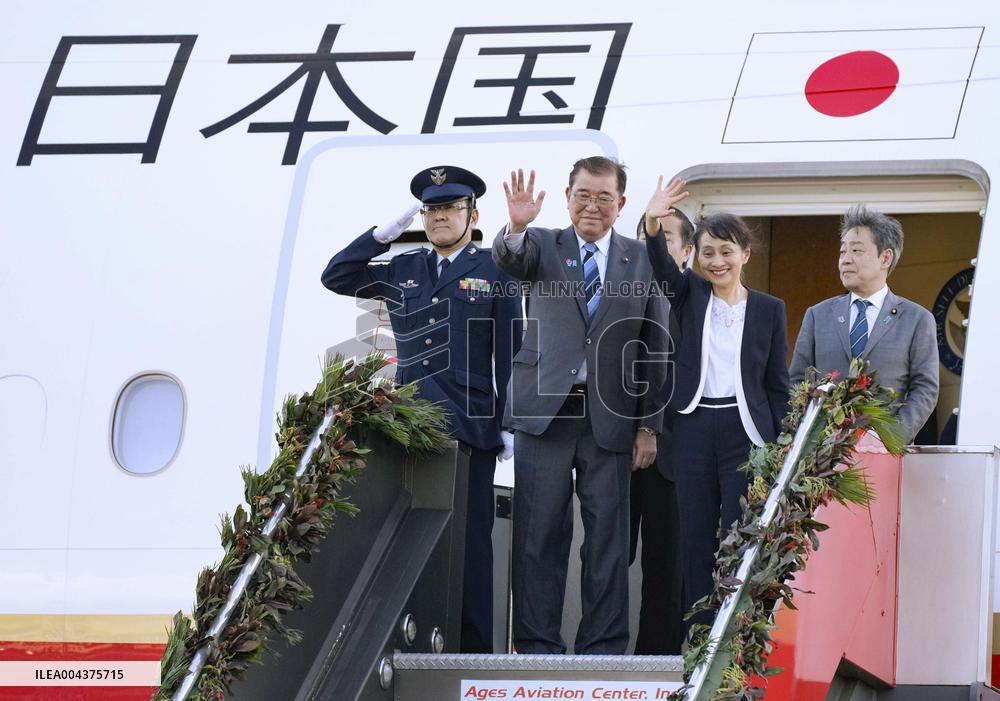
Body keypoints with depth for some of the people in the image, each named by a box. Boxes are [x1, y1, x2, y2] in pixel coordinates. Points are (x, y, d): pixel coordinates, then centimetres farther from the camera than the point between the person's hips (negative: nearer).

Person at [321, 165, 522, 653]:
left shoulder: (496, 273, 3)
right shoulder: (402, 272, 15)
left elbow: (510, 353, 0)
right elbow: (336, 278, 12)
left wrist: (509, 424, -5)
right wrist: (384, 233, 3)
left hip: (470, 428, -4)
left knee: (469, 538, -2)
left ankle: (473, 649, 2)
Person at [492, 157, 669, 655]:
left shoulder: (642, 260, 7)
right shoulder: (542, 246, 6)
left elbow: (654, 347, 7)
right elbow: (510, 259, -17)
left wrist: (649, 427, 2)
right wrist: (516, 226, -40)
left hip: (610, 419, 1)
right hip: (545, 409, 0)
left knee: (607, 538, 3)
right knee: (539, 534, 1)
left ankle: (602, 648, 11)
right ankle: (538, 646, 8)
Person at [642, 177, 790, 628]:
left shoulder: (769, 310, 5)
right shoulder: (690, 296, 7)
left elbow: (777, 384, 5)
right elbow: (662, 268, -14)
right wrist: (652, 225, -35)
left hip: (744, 430, -2)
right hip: (694, 429, 2)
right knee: (696, 539, 5)